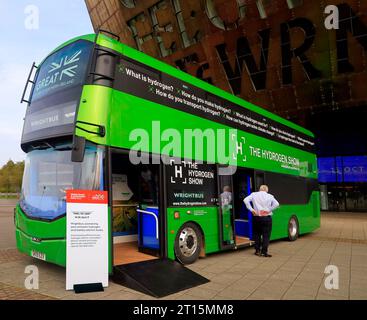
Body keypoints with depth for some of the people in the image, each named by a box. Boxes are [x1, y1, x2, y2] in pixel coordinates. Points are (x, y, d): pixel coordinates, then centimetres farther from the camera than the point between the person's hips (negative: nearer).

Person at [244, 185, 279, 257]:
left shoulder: (254, 194, 5)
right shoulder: (270, 196, 4)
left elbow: (246, 200, -8)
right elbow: (276, 204, -9)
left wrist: (251, 209, -7)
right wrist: (269, 210, -7)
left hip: (256, 217, 2)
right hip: (267, 218, -1)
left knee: (257, 234, 15)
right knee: (266, 235, 4)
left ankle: (257, 250, 19)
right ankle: (264, 252, 2)